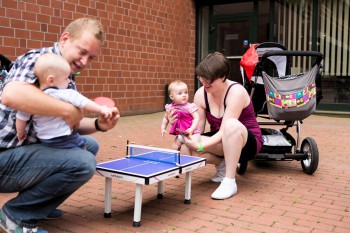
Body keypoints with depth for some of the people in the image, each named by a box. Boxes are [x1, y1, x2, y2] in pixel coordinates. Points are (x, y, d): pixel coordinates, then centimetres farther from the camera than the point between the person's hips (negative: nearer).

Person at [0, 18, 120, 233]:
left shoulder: (68, 79, 10)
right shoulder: (37, 59, -15)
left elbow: (69, 124, 12)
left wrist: (98, 124, -8)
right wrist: (67, 110, -28)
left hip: (29, 147, 9)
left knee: (89, 145, 12)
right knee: (83, 163, -22)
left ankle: (39, 204, 12)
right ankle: (17, 214, -4)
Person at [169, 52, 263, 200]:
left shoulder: (236, 91, -23)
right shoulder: (201, 94, -7)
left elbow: (224, 130, -28)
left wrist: (200, 146, -40)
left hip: (246, 143, -5)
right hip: (219, 144, 5)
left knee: (231, 124, -40)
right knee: (188, 146, -25)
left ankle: (230, 182, -28)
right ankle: (223, 164, 3)